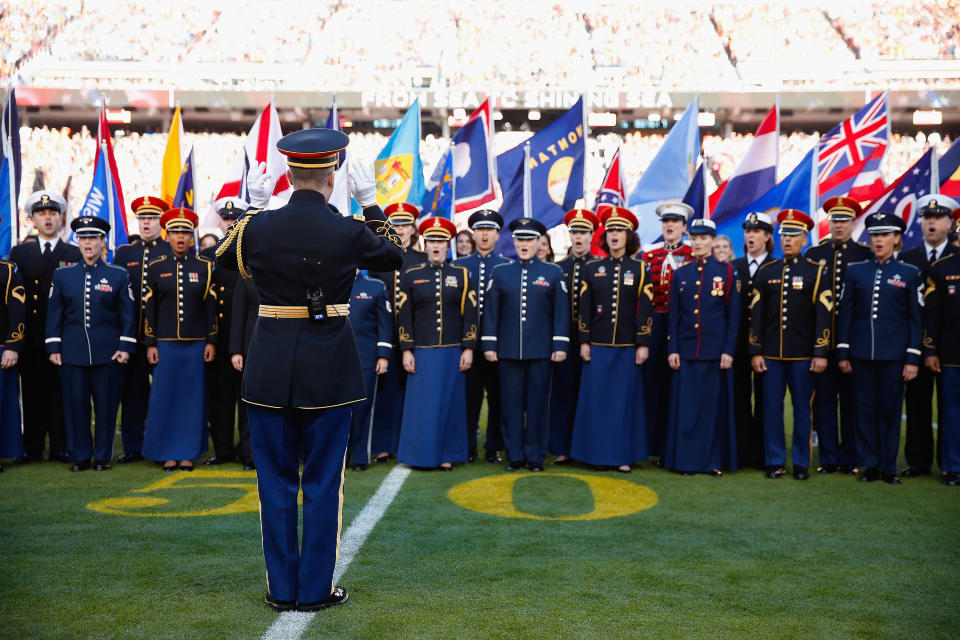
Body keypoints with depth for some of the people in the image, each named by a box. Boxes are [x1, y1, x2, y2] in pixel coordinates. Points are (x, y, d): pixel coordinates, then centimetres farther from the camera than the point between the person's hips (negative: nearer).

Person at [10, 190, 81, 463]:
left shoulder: (75, 255, 7)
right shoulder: (19, 253, 13)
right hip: (30, 337, 2)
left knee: (61, 391, 0)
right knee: (32, 391, 5)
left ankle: (60, 447, 7)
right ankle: (32, 448, 13)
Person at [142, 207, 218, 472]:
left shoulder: (204, 267, 4)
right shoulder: (156, 267, 4)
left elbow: (211, 307, 4)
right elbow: (149, 308, 5)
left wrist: (211, 342, -1)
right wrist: (150, 344, 0)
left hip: (196, 343, 0)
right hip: (166, 342, 0)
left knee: (193, 396, 3)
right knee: (165, 396, 2)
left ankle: (188, 452, 12)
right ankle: (168, 453, 13)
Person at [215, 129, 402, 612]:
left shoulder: (258, 227, -5)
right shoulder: (349, 232, -10)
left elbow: (225, 257, 17)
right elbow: (394, 256, 10)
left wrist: (252, 206, 22)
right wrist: (370, 204, 15)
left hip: (270, 366, 2)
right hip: (329, 367, -1)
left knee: (276, 480, 11)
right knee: (324, 481, 9)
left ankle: (282, 589, 18)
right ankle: (316, 589, 15)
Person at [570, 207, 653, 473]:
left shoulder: (640, 269, 3)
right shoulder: (592, 269, 6)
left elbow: (645, 310, 0)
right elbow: (584, 308, 5)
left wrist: (643, 344, -6)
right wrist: (584, 342, -1)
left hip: (628, 346, -1)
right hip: (598, 345, 1)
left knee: (625, 399, 2)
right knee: (597, 398, 2)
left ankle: (623, 455, 10)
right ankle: (600, 453, 11)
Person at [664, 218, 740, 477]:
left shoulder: (727, 273, 2)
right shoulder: (680, 274, 9)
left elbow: (734, 316, 1)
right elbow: (674, 316, 9)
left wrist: (728, 351, -6)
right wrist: (672, 349, 1)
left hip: (715, 351, -2)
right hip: (686, 351, 2)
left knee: (715, 405, 3)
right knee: (686, 407, 2)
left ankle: (714, 460, 11)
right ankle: (687, 459, 10)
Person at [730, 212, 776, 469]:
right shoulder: (733, 267, 11)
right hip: (738, 341, 3)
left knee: (764, 397, 3)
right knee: (740, 397, 6)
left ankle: (762, 455, 11)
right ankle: (742, 453, 13)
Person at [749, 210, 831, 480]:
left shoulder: (816, 272, 1)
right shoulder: (765, 272, 8)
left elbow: (824, 315, -4)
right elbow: (756, 314, 7)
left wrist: (821, 353, -9)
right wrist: (755, 352, 1)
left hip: (803, 354, -2)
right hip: (771, 353, 2)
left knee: (802, 408, 4)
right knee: (772, 407, 4)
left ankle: (802, 462, 14)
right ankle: (775, 461, 14)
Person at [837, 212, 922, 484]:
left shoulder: (910, 274, 4)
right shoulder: (854, 271, 7)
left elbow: (915, 319, 3)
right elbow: (845, 314, 8)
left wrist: (912, 359, -4)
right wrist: (843, 353, 3)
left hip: (894, 354, -1)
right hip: (861, 353, 2)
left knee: (890, 409, 3)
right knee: (865, 409, 5)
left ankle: (889, 467, 13)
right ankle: (869, 465, 14)